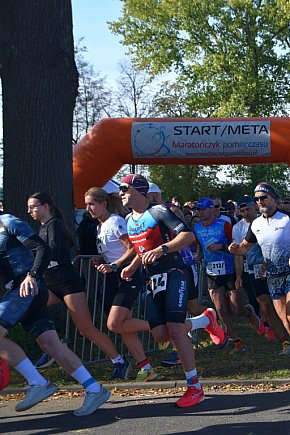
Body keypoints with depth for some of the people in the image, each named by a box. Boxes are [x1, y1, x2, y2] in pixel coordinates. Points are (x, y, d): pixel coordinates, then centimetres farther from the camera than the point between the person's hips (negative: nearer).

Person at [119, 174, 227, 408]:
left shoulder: (158, 212, -12)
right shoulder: (130, 220, 13)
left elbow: (188, 235, -22)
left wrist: (161, 249, -33)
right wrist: (132, 267, 17)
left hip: (175, 274, -8)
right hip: (153, 281, 8)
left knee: (175, 330, -19)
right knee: (161, 335, -2)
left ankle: (195, 387, -9)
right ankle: (205, 320, 22)